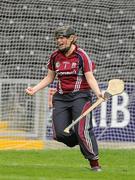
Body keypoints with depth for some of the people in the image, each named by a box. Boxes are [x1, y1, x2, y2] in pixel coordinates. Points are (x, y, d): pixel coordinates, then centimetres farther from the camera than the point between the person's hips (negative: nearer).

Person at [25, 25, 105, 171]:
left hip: (80, 96, -5)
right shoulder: (55, 56, 8)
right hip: (61, 97, 5)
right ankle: (84, 143, 21)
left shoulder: (81, 55, -7)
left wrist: (98, 93, -26)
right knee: (60, 133, -8)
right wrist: (35, 89, 8)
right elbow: (49, 78, 20)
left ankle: (94, 162, 0)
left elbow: (90, 78, -9)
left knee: (82, 131, -15)